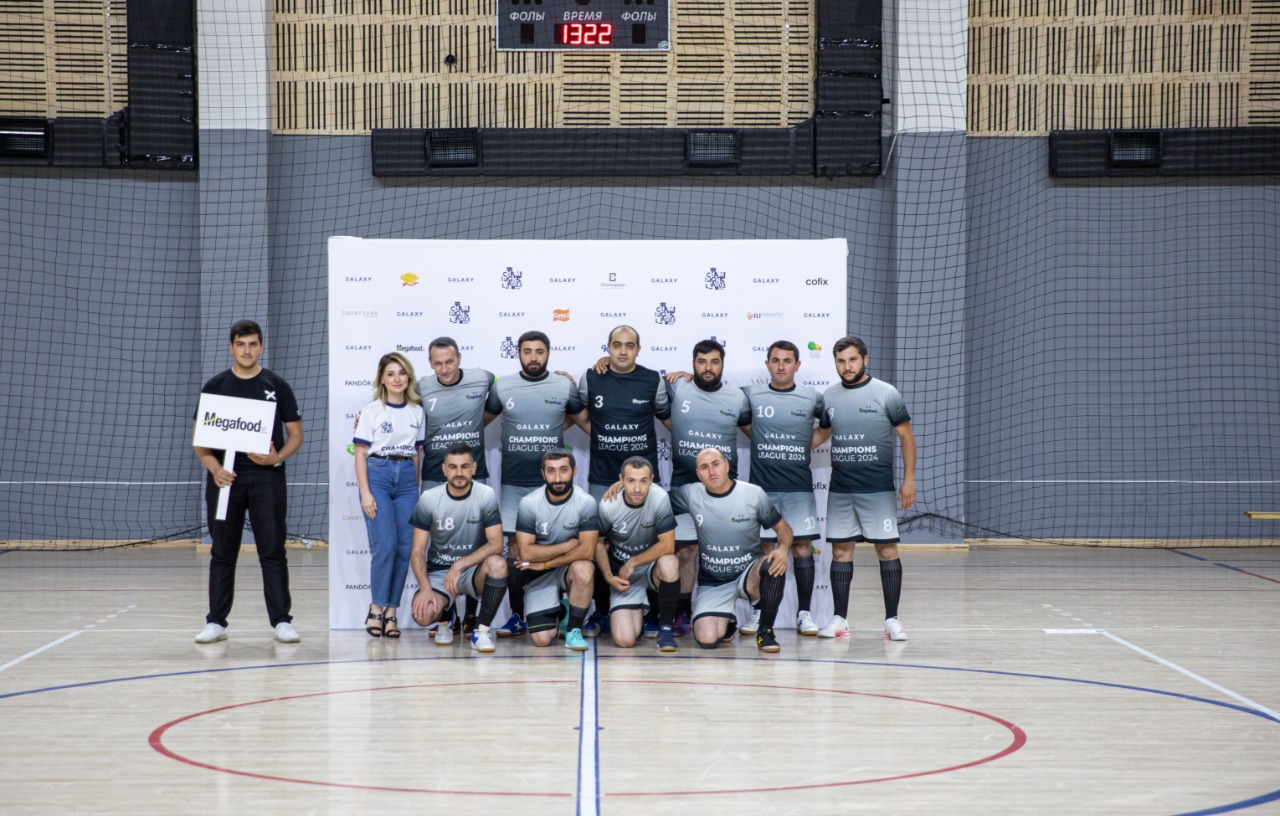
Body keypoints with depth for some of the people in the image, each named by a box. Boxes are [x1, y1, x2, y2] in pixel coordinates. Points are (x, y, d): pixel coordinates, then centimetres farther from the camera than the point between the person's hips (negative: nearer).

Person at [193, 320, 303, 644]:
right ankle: (216, 622, 11)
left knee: (273, 551, -1)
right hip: (225, 478, 1)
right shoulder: (215, 386, 7)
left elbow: (295, 434, 7)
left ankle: (282, 621, 3)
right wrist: (213, 467, -12)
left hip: (267, 477, -1)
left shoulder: (277, 386, 5)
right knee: (222, 553, 5)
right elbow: (199, 436, 6)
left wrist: (278, 457, -13)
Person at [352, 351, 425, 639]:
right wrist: (365, 493, -10)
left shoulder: (417, 412, 11)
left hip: (407, 478, 4)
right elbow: (360, 454, -2)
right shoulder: (371, 411, 0)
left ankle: (391, 612, 6)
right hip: (378, 476, -4)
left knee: (405, 548, -3)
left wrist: (417, 489, 13)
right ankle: (376, 608, -2)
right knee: (385, 545, -15)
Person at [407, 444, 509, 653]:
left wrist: (460, 566, -26)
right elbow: (417, 551, -6)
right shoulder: (429, 499, -8)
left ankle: (482, 629, -16)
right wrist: (425, 588, -22)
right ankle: (444, 618, 11)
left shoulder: (486, 496, -11)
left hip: (473, 569, 0)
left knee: (497, 563, -35)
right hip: (438, 572, 0)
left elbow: (496, 544, -17)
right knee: (422, 615, -29)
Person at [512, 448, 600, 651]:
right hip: (538, 574, 1)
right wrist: (568, 545, -16)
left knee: (583, 568, -37)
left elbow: (587, 551, -22)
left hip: (569, 568, -1)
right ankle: (555, 615, 26)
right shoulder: (529, 504, -12)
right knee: (541, 639, -12)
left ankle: (574, 630, -16)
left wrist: (545, 563, -19)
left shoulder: (586, 503, -14)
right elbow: (526, 553, -15)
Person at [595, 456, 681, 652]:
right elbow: (599, 542, 2)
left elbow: (667, 545, -20)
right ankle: (638, 614, 22)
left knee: (669, 563, -38)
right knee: (624, 640, -17)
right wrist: (609, 577, -9)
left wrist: (632, 563, -16)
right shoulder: (608, 505, -15)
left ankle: (665, 627, -14)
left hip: (651, 567, 0)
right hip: (623, 576, 0)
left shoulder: (659, 498, -21)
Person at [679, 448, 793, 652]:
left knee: (774, 565, -36)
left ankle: (766, 631, -13)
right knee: (706, 639, -21)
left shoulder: (753, 494, -9)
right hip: (712, 582, 1)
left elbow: (783, 528, 0)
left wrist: (783, 549, -22)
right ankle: (726, 622, 19)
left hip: (750, 574, -1)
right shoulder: (690, 495, -7)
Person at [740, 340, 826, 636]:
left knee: (802, 546, -1)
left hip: (799, 486, 0)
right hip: (762, 486, 0)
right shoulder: (751, 395, 3)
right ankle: (759, 612, 9)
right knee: (763, 547, 1)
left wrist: (813, 441, 6)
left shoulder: (812, 398, 4)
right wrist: (758, 437, 6)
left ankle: (804, 613, 7)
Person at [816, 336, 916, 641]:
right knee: (841, 550, 5)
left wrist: (909, 480, -6)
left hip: (878, 489, -4)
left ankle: (892, 620, 3)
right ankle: (840, 619, 12)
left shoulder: (886, 394, -4)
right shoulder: (829, 397, 7)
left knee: (887, 549, -3)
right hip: (840, 489, 4)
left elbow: (906, 436, -1)